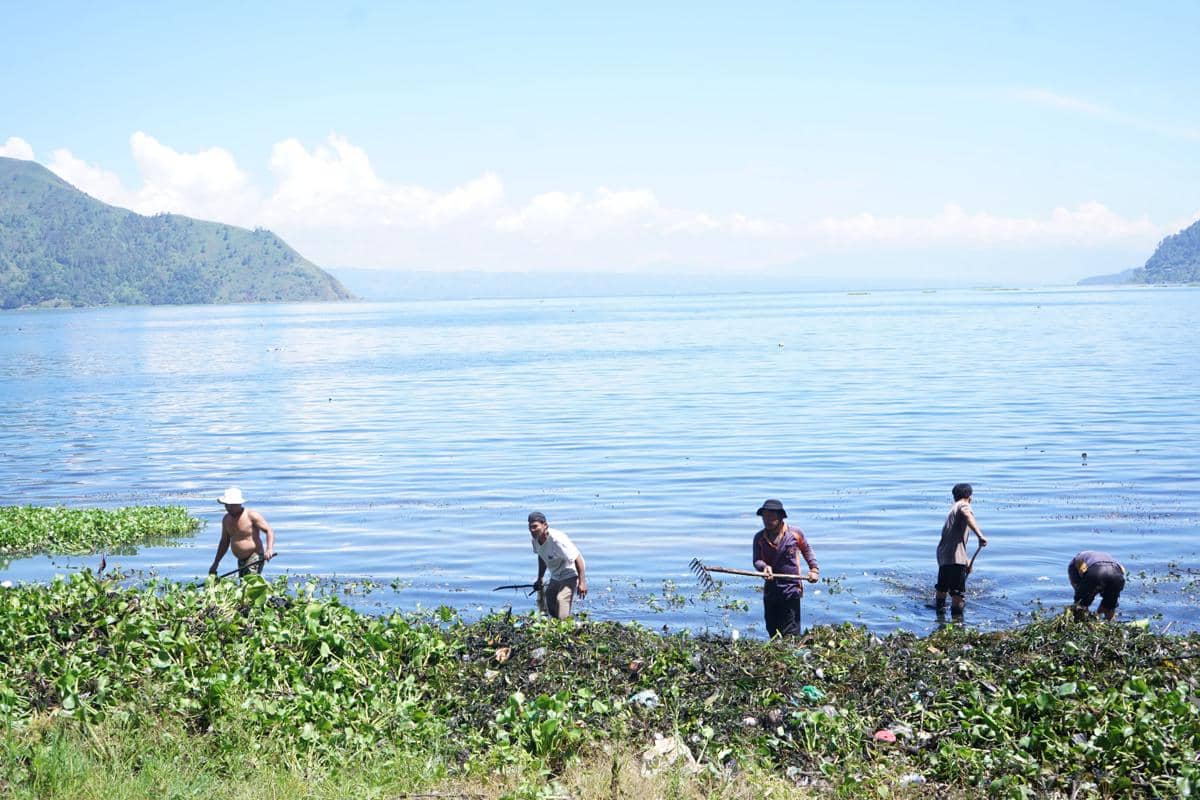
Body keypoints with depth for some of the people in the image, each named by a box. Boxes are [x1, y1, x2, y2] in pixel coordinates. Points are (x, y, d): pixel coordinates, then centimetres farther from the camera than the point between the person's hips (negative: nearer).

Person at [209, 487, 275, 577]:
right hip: (241, 561, 8)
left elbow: (269, 530, -14)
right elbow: (224, 542, 20)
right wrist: (215, 563, 18)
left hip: (254, 558, -8)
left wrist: (269, 549, -31)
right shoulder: (226, 519, 11)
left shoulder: (251, 515, -10)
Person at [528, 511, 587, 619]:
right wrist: (539, 579, 17)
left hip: (570, 575, -8)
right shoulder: (536, 540, -7)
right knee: (551, 610, 13)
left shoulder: (557, 539, -32)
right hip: (555, 577, 8)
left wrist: (582, 583, -29)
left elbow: (577, 559, -28)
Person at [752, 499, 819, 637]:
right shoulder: (759, 537, 3)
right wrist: (764, 567, -26)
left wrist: (814, 569, 5)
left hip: (791, 590, -3)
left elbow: (807, 550, 14)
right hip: (770, 591, 3)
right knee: (772, 631, 10)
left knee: (790, 633, -7)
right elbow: (756, 560, -4)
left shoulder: (795, 533, -2)